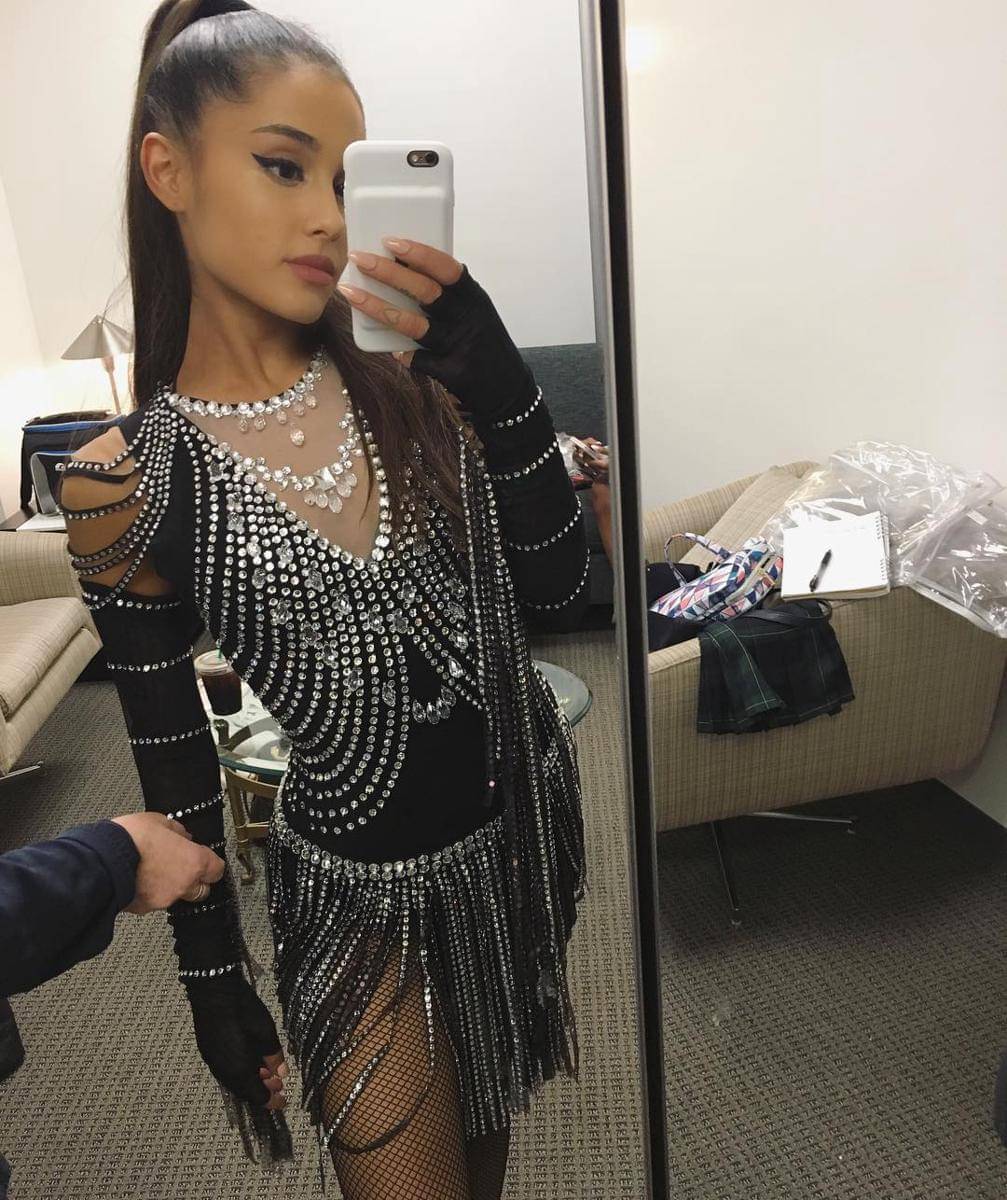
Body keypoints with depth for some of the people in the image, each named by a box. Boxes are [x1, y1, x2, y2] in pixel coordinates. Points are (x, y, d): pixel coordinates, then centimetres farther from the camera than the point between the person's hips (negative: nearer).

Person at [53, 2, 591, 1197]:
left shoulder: (408, 375, -8)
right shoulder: (124, 483, -14)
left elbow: (556, 591, -12)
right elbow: (176, 762, -6)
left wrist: (492, 374, -24)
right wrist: (213, 979, 3)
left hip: (528, 817, 4)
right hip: (361, 889, -3)